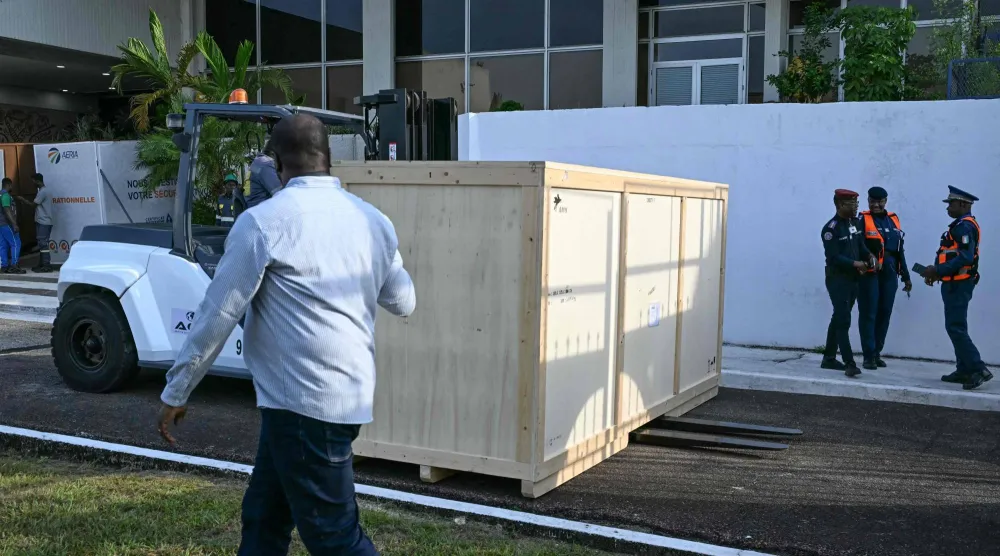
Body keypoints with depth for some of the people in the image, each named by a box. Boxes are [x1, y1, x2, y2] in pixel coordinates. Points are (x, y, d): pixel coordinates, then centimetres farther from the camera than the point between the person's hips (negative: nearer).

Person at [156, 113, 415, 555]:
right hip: (350, 395, 8)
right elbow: (403, 302, 19)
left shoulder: (263, 222, -11)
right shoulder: (374, 221, 7)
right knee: (263, 517, 20)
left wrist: (175, 392, 2)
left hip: (301, 401, -8)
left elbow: (218, 313, -8)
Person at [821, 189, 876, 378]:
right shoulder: (831, 228, -16)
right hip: (838, 279, -8)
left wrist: (869, 256, -4)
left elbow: (860, 245, 16)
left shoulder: (855, 223, 9)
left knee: (839, 319, 15)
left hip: (853, 279, 8)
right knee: (843, 321, -10)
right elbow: (833, 257, -19)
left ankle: (829, 358, 24)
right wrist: (855, 264, -26)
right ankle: (849, 363, -11)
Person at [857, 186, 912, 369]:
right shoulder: (863, 220, -4)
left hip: (889, 273, 6)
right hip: (868, 273, -6)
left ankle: (877, 352, 19)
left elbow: (899, 250, 19)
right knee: (868, 314, -3)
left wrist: (905, 276, 19)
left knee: (884, 313, 9)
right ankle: (869, 355, 0)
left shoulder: (893, 220, 15)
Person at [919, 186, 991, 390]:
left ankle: (978, 369, -12)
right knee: (956, 327, 12)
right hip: (955, 284, 11)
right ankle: (964, 370, 15)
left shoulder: (965, 226, -16)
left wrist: (937, 270, -23)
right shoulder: (961, 225, 17)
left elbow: (965, 258, -25)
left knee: (955, 328, -12)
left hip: (958, 285, -11)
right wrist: (937, 272, 9)